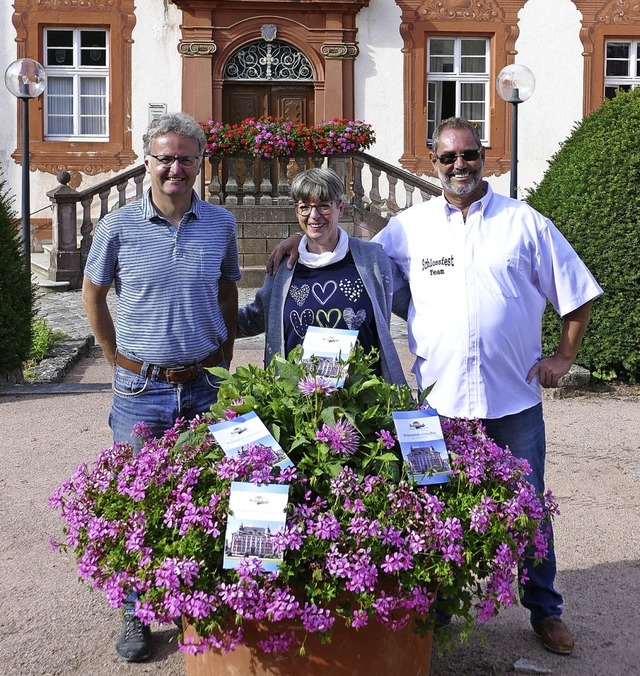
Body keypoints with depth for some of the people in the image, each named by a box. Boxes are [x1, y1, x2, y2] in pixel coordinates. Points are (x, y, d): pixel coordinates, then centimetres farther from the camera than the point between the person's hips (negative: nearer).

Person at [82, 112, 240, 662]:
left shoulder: (221, 225, 1)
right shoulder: (118, 226, -4)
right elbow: (92, 295, 8)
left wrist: (224, 358, 8)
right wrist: (120, 359, 4)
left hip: (206, 386, 2)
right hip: (140, 389, -1)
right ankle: (137, 614, 23)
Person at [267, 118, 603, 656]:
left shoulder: (525, 222, 2)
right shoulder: (409, 227, 4)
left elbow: (577, 293, 8)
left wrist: (564, 357, 3)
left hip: (515, 392, 0)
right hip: (439, 393, 1)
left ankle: (545, 610, 27)